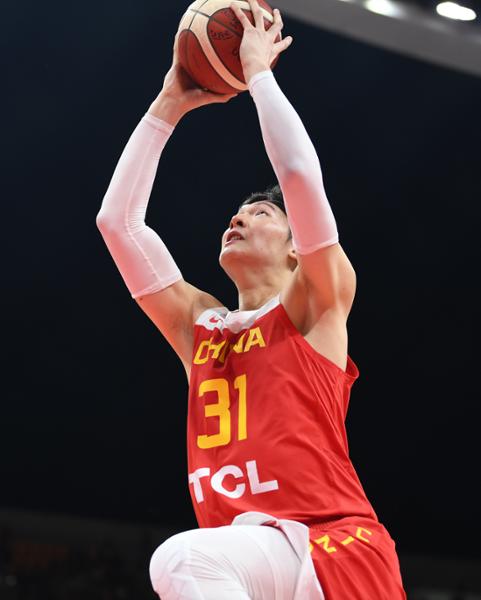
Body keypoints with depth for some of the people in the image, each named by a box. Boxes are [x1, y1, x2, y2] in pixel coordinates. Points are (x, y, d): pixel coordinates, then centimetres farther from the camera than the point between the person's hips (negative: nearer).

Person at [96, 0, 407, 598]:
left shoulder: (315, 307, 8)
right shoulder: (196, 324, 21)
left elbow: (299, 174, -6)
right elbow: (116, 218, 18)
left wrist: (257, 72, 5)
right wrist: (169, 105, 20)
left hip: (337, 549, -6)